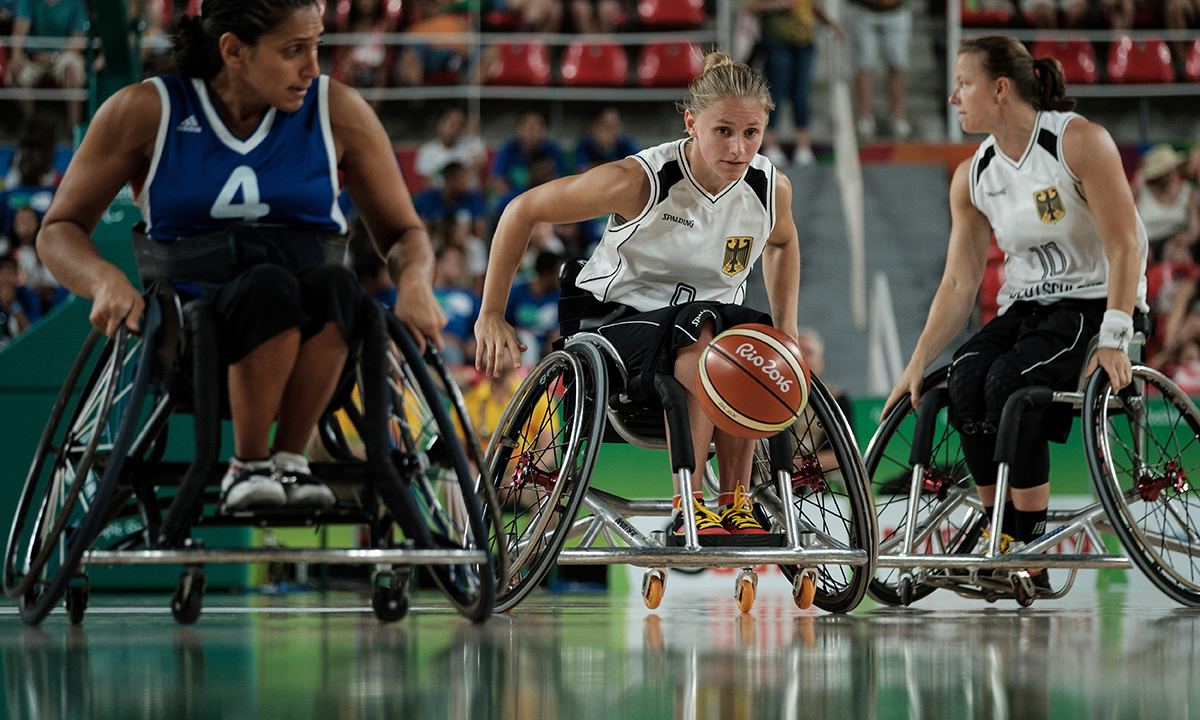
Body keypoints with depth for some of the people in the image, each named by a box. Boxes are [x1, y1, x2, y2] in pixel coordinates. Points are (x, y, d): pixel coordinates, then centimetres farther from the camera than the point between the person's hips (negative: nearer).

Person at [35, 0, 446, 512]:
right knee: (269, 287, -37)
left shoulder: (338, 112, 4)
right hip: (193, 333, -1)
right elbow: (60, 230, 5)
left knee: (331, 284, -35)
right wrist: (106, 280, -19)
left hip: (317, 340, 2)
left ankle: (289, 460, -23)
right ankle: (247, 468, -22)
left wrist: (415, 283, -15)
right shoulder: (145, 112, 1)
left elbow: (402, 232, 10)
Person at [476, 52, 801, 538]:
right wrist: (491, 316, -9)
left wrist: (786, 330, 8)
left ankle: (734, 504, -26)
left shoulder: (772, 188, -5)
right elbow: (523, 211, -10)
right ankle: (687, 511, -35)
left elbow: (782, 243, 22)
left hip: (714, 316, 4)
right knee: (705, 339, -39)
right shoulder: (640, 180, -20)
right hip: (623, 321, -4)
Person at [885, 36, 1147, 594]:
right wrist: (917, 364, -4)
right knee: (965, 378, -25)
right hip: (1024, 310, 6)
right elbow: (959, 283, 4)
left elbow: (1124, 247, -17)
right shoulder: (972, 177, 5)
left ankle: (1029, 556, -22)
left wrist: (1112, 341, -25)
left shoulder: (1080, 142, -14)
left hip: (1093, 303, -6)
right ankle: (996, 537, -15)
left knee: (1009, 380, -31)